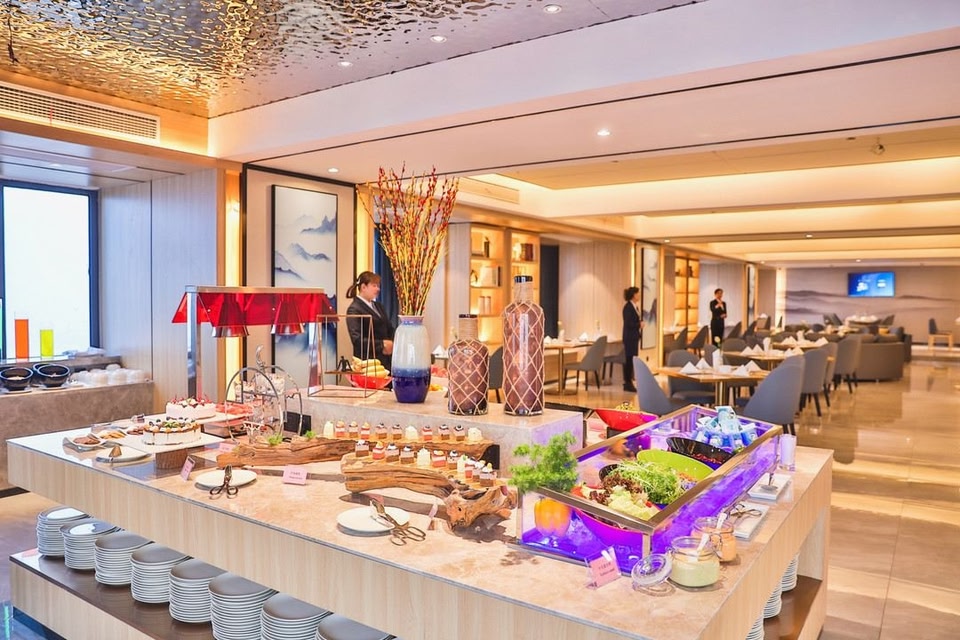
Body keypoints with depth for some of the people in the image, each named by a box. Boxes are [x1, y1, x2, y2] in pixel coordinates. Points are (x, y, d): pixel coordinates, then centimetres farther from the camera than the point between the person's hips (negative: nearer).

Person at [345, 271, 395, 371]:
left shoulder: (378, 306, 18)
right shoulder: (354, 309, -7)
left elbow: (389, 328, 16)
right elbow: (356, 339, -16)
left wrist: (390, 343, -5)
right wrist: (381, 345, -16)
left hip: (386, 360, 7)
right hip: (368, 361, -7)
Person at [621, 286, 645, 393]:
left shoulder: (635, 306, 14)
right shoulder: (628, 307, -15)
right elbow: (628, 323, -20)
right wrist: (639, 325, -11)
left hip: (635, 336, 9)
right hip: (629, 337, -9)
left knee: (633, 359, 10)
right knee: (629, 359, -5)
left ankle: (629, 382, 16)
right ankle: (627, 383, 1)